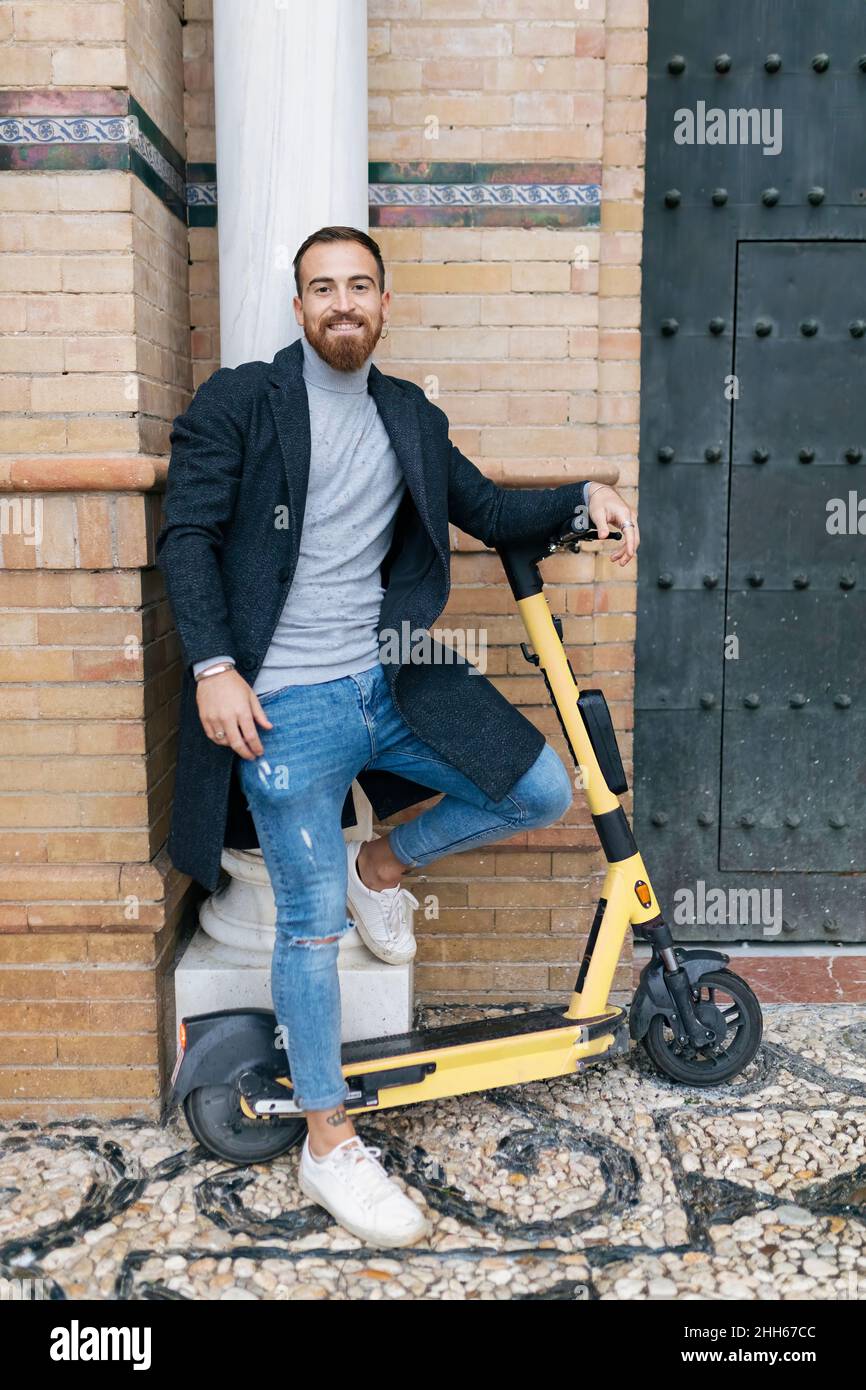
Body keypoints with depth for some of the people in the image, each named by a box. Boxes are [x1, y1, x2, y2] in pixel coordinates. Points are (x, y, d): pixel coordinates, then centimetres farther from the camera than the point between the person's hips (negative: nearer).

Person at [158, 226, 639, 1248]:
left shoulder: (406, 414, 13)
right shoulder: (240, 403, -2)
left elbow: (485, 510, 18)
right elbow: (186, 534, -6)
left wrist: (584, 496, 3)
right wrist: (214, 667, -16)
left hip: (390, 684, 6)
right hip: (285, 706, -5)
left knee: (543, 792, 1)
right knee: (313, 925, -2)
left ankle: (382, 862, 23)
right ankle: (327, 1147, 14)